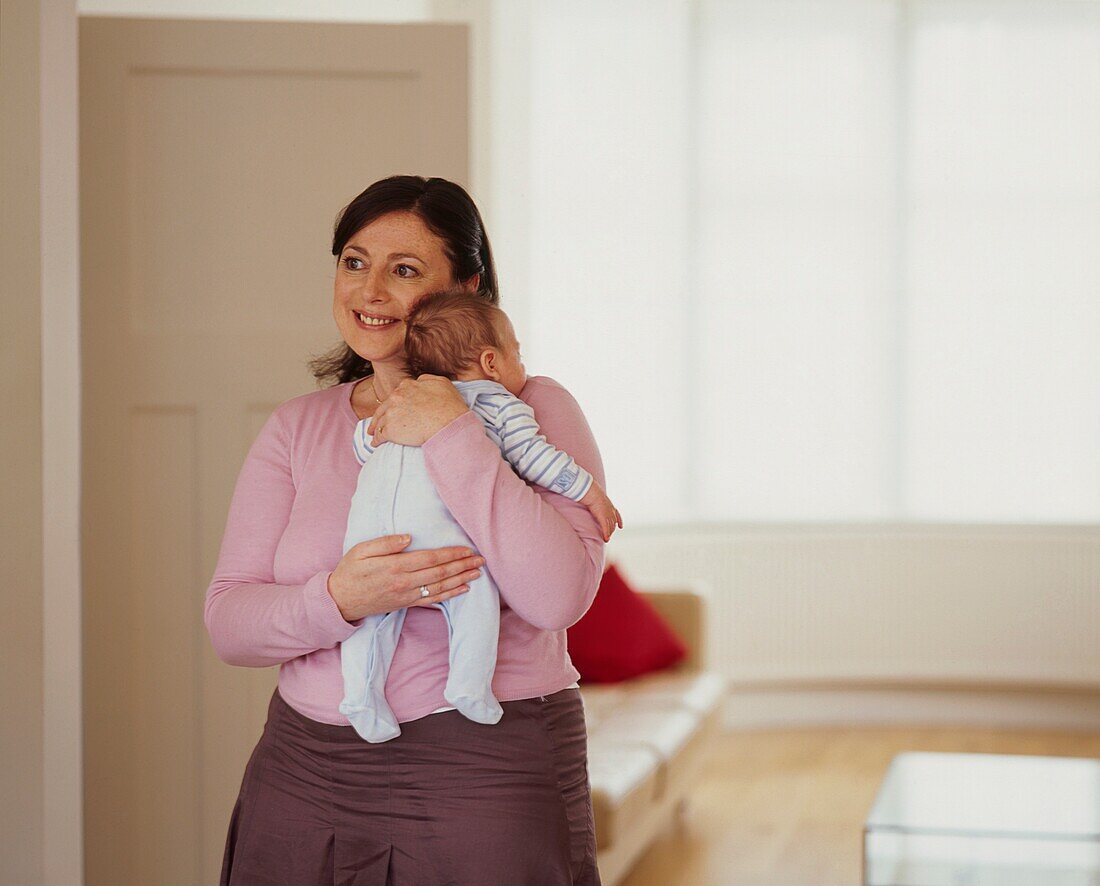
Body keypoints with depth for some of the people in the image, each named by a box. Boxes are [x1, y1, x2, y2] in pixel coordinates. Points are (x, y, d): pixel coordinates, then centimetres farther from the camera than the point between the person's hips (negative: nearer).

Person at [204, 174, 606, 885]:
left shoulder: (530, 409, -2)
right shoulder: (296, 428, 9)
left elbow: (559, 596, -18)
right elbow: (227, 623, 1)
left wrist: (450, 436, -18)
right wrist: (338, 600, -19)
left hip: (486, 774, -3)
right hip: (304, 769, 4)